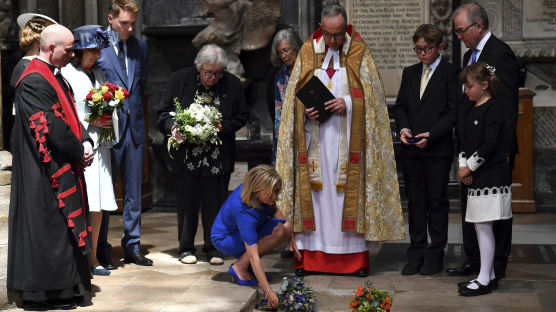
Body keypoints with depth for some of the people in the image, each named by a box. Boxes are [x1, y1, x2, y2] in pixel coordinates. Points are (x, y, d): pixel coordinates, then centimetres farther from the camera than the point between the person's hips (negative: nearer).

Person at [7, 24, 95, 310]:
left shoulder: (55, 77, 14)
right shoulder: (34, 81, -17)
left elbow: (70, 117, 16)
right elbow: (51, 127, -21)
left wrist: (85, 142, -1)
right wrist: (80, 151, -11)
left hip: (64, 169, 10)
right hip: (46, 171, -10)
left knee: (63, 230, 14)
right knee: (46, 230, -3)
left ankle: (63, 288, 22)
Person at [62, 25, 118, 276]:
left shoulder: (98, 74, 18)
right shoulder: (66, 74, -5)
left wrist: (106, 119, 4)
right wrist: (90, 121, -14)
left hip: (99, 146, 7)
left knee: (98, 206, 7)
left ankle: (92, 259, 15)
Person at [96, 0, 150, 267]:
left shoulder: (140, 46, 10)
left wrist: (132, 105, 8)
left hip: (134, 127, 5)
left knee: (134, 190, 11)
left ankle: (132, 246, 21)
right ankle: (101, 250, 14)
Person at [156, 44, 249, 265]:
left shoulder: (232, 84, -1)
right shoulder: (180, 79, -1)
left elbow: (241, 117, 6)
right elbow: (163, 112, 3)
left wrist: (223, 126, -12)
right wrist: (172, 127, -16)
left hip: (218, 159, 0)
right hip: (187, 155, 0)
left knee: (215, 203, 6)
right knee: (187, 203, 8)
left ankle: (213, 248, 20)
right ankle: (186, 248, 21)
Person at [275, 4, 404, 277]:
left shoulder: (360, 53, 4)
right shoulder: (307, 53, 9)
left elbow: (371, 94, 1)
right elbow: (293, 95, 10)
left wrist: (348, 103, -15)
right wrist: (305, 109, -9)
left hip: (347, 139, -1)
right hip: (314, 139, 2)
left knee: (349, 192, -1)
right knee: (314, 192, 1)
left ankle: (355, 257, 5)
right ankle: (310, 256, 6)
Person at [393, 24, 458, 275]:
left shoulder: (450, 73, -4)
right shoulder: (409, 73, 14)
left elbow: (454, 111, -8)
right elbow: (400, 106, 14)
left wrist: (430, 135, -17)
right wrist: (404, 129, -5)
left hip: (438, 149, -5)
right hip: (411, 150, 5)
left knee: (437, 201, 4)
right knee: (415, 201, 9)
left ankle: (436, 255, 12)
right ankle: (416, 253, 16)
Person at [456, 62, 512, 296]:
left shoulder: (493, 110, -12)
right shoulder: (469, 112, 15)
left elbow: (489, 145, -18)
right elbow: (464, 143, 14)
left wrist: (469, 167, -12)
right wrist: (463, 167, -2)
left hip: (492, 177, -9)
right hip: (476, 178, 9)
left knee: (483, 226, -7)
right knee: (479, 227, 12)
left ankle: (484, 279, -1)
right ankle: (489, 275, 21)